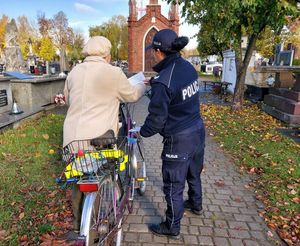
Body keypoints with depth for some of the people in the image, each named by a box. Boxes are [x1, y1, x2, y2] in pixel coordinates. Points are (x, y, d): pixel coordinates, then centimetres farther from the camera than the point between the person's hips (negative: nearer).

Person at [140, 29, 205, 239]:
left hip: (179, 140, -8)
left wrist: (141, 132, -3)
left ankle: (172, 227, 30)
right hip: (198, 131, 8)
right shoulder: (189, 67, -2)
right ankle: (196, 204, 54)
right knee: (194, 172, 29)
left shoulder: (162, 82, -26)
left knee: (173, 185, 10)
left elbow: (157, 119, -21)